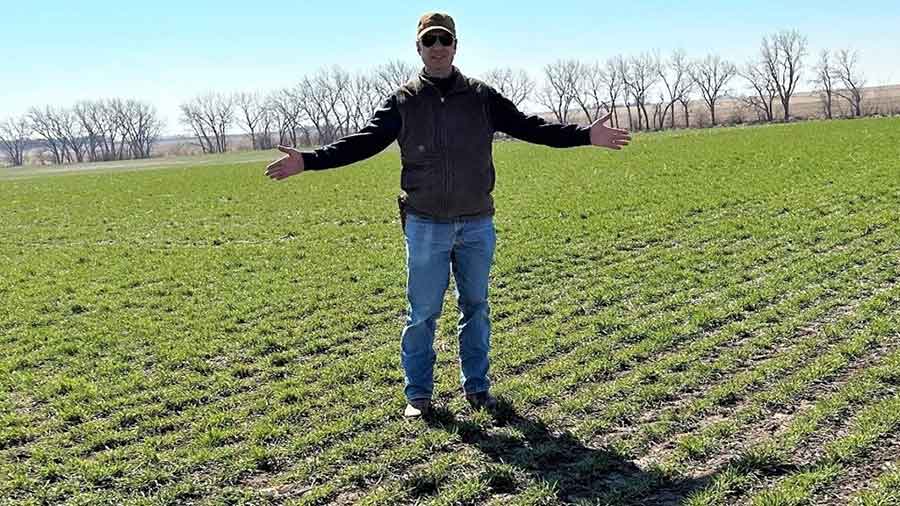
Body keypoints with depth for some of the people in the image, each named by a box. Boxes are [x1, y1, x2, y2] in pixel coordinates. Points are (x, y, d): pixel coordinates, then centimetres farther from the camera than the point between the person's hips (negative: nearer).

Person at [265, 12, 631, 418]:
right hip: (425, 227, -2)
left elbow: (528, 126, 2)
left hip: (477, 225, 2)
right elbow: (363, 142, -4)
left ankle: (476, 387, 26)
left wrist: (586, 135, -6)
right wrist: (308, 160, -15)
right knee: (422, 312, 3)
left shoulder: (481, 97, 3)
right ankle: (418, 394, 17)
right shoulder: (403, 102, 0)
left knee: (476, 308, 11)